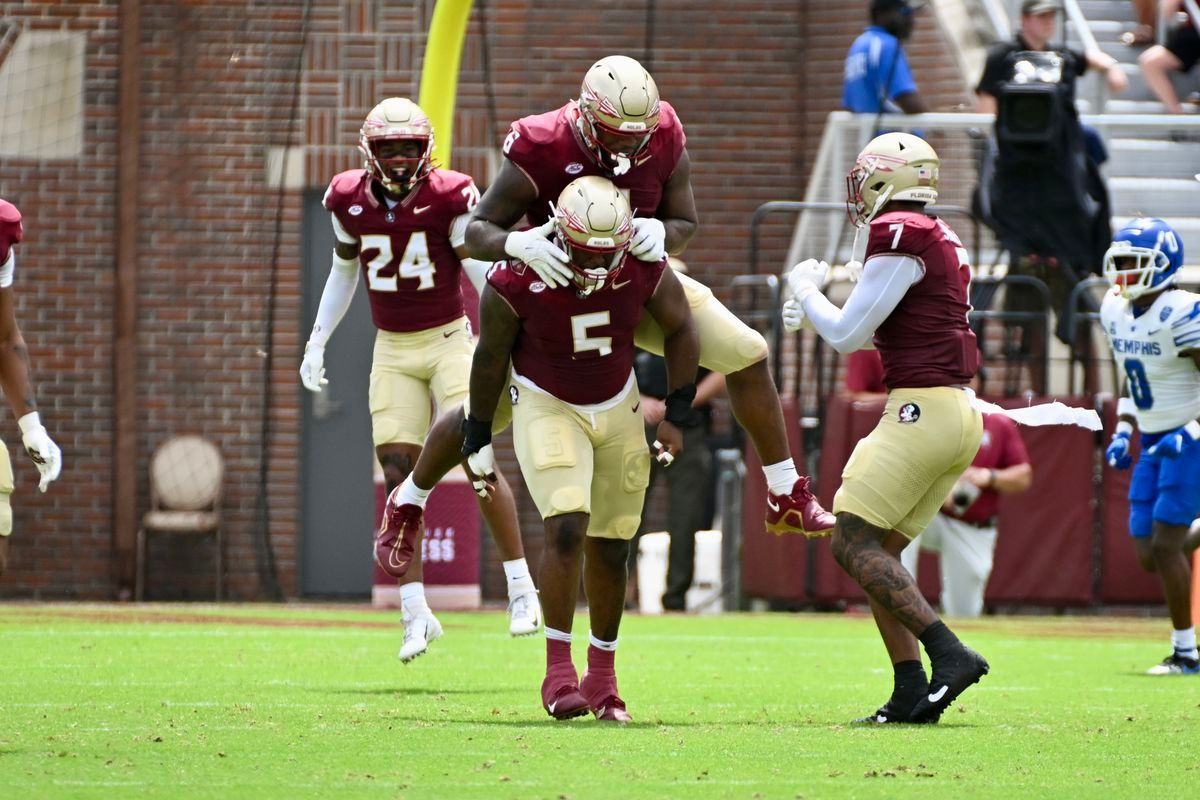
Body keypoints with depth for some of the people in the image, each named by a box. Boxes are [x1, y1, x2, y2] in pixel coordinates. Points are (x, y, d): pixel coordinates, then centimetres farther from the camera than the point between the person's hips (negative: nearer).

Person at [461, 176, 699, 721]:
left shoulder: (644, 269, -19)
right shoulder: (518, 279, -26)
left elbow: (680, 330, 1)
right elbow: (490, 357, -10)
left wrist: (677, 414, 0)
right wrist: (478, 438, -1)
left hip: (618, 409, 3)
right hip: (546, 406, -3)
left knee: (611, 546, 6)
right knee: (567, 528, -21)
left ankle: (602, 677, 21)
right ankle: (558, 672, -16)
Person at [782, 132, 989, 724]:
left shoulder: (900, 237, -11)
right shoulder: (941, 241, 18)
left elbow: (848, 335, -9)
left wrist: (806, 290, 9)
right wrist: (814, 318, 28)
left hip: (922, 409, -10)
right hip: (959, 417, 10)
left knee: (854, 544, -9)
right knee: (879, 551, 11)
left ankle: (948, 653, -19)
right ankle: (911, 691, 4)